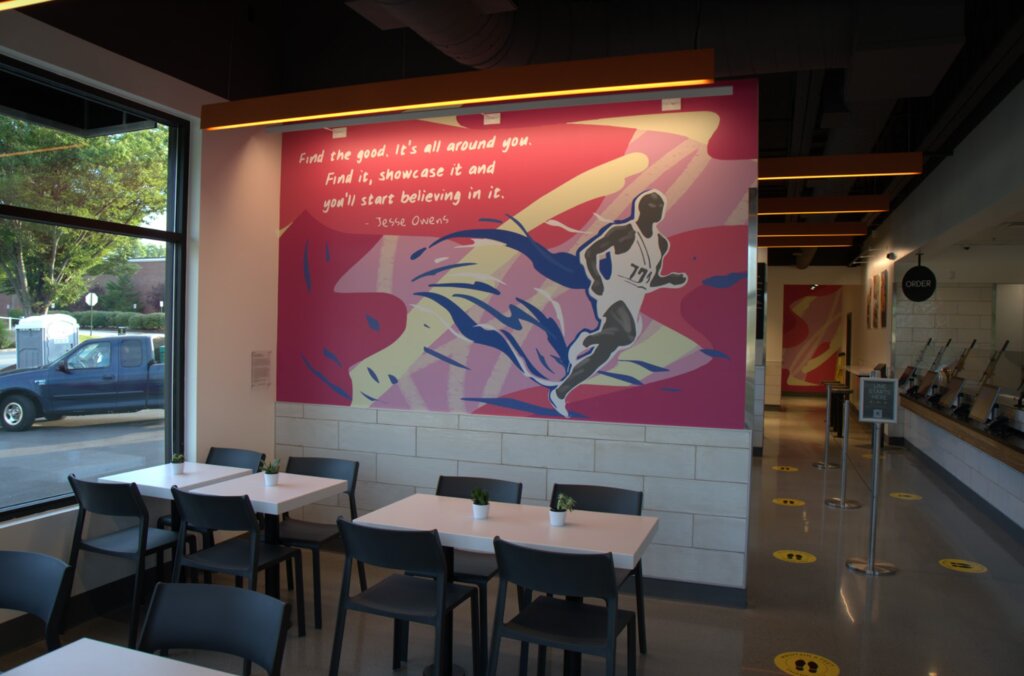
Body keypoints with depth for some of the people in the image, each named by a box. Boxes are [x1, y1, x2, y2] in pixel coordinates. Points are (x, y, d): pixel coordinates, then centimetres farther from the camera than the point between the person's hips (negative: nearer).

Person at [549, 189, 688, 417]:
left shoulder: (661, 243, 17)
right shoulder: (623, 232, -3)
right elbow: (588, 252, -3)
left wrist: (671, 280, 5)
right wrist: (597, 279, -18)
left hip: (634, 305, 7)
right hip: (614, 295, -7)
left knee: (599, 357, 6)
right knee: (627, 334, -38)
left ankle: (559, 393, 17)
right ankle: (587, 339, -11)